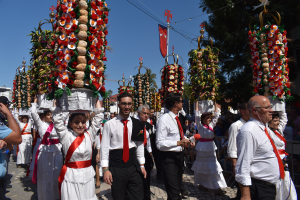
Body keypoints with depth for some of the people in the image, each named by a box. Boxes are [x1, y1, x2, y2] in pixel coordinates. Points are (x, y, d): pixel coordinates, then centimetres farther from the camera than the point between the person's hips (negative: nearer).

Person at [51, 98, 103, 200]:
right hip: (70, 176, -2)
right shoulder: (66, 135, -4)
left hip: (88, 176, 2)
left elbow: (98, 117, 3)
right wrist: (56, 100, -1)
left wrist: (97, 98, 7)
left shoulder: (89, 134, 1)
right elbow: (57, 119, -6)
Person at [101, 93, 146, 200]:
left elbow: (140, 145, 9)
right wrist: (105, 169, -8)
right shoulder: (109, 124, -6)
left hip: (133, 167, 3)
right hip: (116, 168, -2)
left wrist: (142, 165, 9)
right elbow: (104, 147, -5)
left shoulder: (137, 124, 3)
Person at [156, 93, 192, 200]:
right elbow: (160, 144, -24)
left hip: (179, 156, 9)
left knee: (177, 188, 24)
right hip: (169, 158, -9)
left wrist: (186, 140, 3)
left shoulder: (176, 118, 9)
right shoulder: (164, 119, -20)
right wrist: (179, 143, -29)